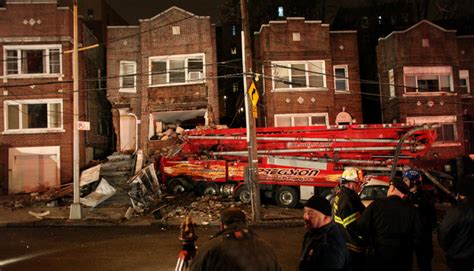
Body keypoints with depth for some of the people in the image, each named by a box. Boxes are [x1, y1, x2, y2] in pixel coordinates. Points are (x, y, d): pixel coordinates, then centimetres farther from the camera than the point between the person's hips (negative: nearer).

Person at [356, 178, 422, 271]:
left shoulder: (377, 204, -12)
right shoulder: (411, 209, -5)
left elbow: (361, 226, -14)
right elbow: (417, 236, -3)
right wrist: (408, 249, 13)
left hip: (378, 256, -2)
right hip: (402, 259, 2)